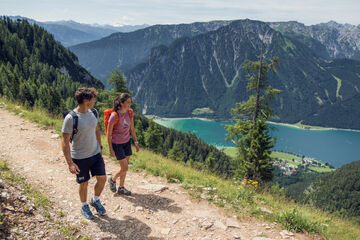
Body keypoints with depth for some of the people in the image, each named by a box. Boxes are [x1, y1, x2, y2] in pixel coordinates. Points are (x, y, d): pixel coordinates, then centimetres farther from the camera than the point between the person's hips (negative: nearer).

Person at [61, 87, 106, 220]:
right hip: (80, 158, -5)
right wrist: (70, 163, -21)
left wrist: (100, 147, 17)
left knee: (102, 179, 7)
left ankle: (95, 200, 35)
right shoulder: (70, 118, -22)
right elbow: (65, 142, -19)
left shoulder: (94, 112, -2)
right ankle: (84, 206, 37)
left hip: (96, 154, 5)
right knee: (84, 183, 11)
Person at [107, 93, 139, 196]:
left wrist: (135, 142, 8)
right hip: (117, 144, -6)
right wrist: (110, 149, -12)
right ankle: (112, 180, 26)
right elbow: (109, 133, -15)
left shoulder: (130, 112, -6)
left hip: (126, 142, 6)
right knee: (124, 168, -3)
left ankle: (121, 188, 31)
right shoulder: (114, 116, -24)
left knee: (125, 166, 13)